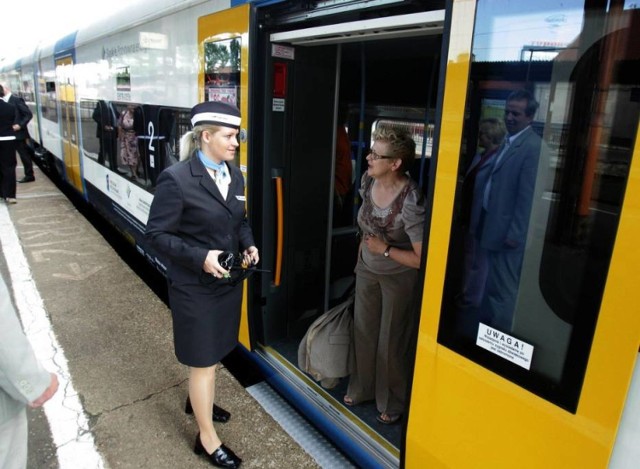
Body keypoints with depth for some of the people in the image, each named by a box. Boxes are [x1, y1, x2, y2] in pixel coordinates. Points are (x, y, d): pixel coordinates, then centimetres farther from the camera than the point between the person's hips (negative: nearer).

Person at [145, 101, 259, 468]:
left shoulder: (235, 174, 2)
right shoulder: (176, 179, -19)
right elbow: (157, 233, -16)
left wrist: (249, 245, -5)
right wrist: (200, 257, -26)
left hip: (230, 281, 7)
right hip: (195, 286, -7)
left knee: (214, 351, 24)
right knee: (203, 359, 7)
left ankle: (199, 399, 51)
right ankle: (207, 439, 26)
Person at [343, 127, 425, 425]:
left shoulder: (410, 201, -32)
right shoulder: (368, 181, -11)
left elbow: (422, 258, -29)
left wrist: (385, 249, -22)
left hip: (398, 277, -6)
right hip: (367, 269, 6)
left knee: (391, 340, 10)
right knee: (363, 331, 19)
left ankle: (392, 403, 36)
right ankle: (362, 388, 44)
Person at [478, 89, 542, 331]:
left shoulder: (533, 147, -19)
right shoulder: (509, 141, 12)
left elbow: (528, 195, -21)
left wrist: (515, 234, -19)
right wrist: (485, 221, 16)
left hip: (508, 230, -10)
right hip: (494, 225, 10)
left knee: (502, 288, 1)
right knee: (494, 283, 22)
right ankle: (486, 328, 39)